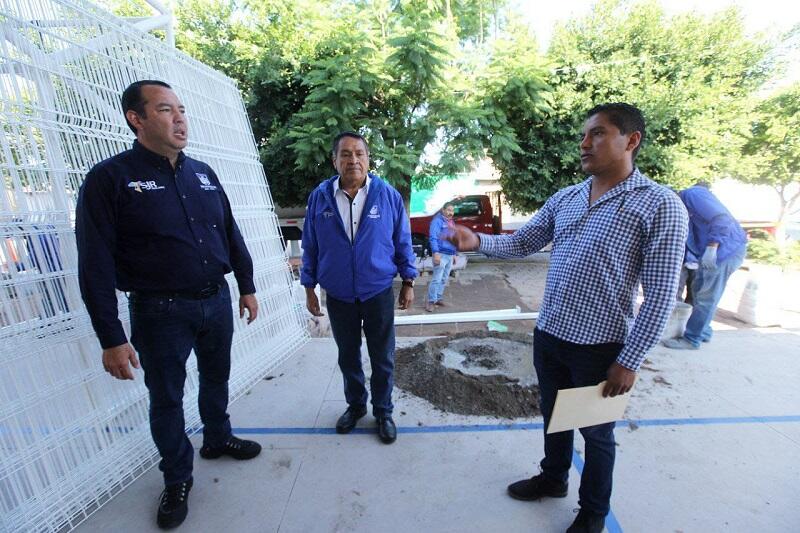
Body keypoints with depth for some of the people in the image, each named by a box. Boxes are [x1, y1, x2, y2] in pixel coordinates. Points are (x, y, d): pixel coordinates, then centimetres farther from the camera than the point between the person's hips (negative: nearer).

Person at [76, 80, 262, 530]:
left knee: (217, 378, 21)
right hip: (161, 311, -4)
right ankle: (177, 479, 35)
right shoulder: (110, 179, -10)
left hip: (217, 301, 5)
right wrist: (111, 338, -13)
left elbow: (231, 234, 10)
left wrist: (247, 287, 10)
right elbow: (97, 265, -12)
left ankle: (218, 439, 47)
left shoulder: (202, 173, 6)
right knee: (167, 398, 12)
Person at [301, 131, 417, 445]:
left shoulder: (388, 195, -6)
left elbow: (403, 242, 1)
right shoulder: (320, 197, -3)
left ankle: (383, 412, 32)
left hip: (379, 293, -1)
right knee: (347, 357, 18)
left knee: (382, 358, 10)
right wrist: (309, 288, 5)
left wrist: (408, 282, 3)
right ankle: (355, 405, 41)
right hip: (338, 296, 2)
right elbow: (310, 246, 3)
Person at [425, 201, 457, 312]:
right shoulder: (437, 221, -9)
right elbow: (433, 238, -19)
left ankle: (438, 298, 23)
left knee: (444, 279, 13)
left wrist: (454, 254, 23)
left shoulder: (451, 222, 17)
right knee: (437, 279, -10)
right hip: (441, 254, -9)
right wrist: (436, 253, -26)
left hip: (450, 255, 9)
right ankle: (431, 301, -3)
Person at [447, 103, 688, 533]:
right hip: (548, 336, 5)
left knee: (596, 432, 17)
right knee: (553, 416, 25)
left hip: (600, 347, -5)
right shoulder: (563, 199, 5)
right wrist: (476, 241, -14)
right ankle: (553, 478, 52)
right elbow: (521, 243, 5)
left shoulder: (659, 205, -13)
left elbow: (660, 295, -14)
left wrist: (629, 361, -13)